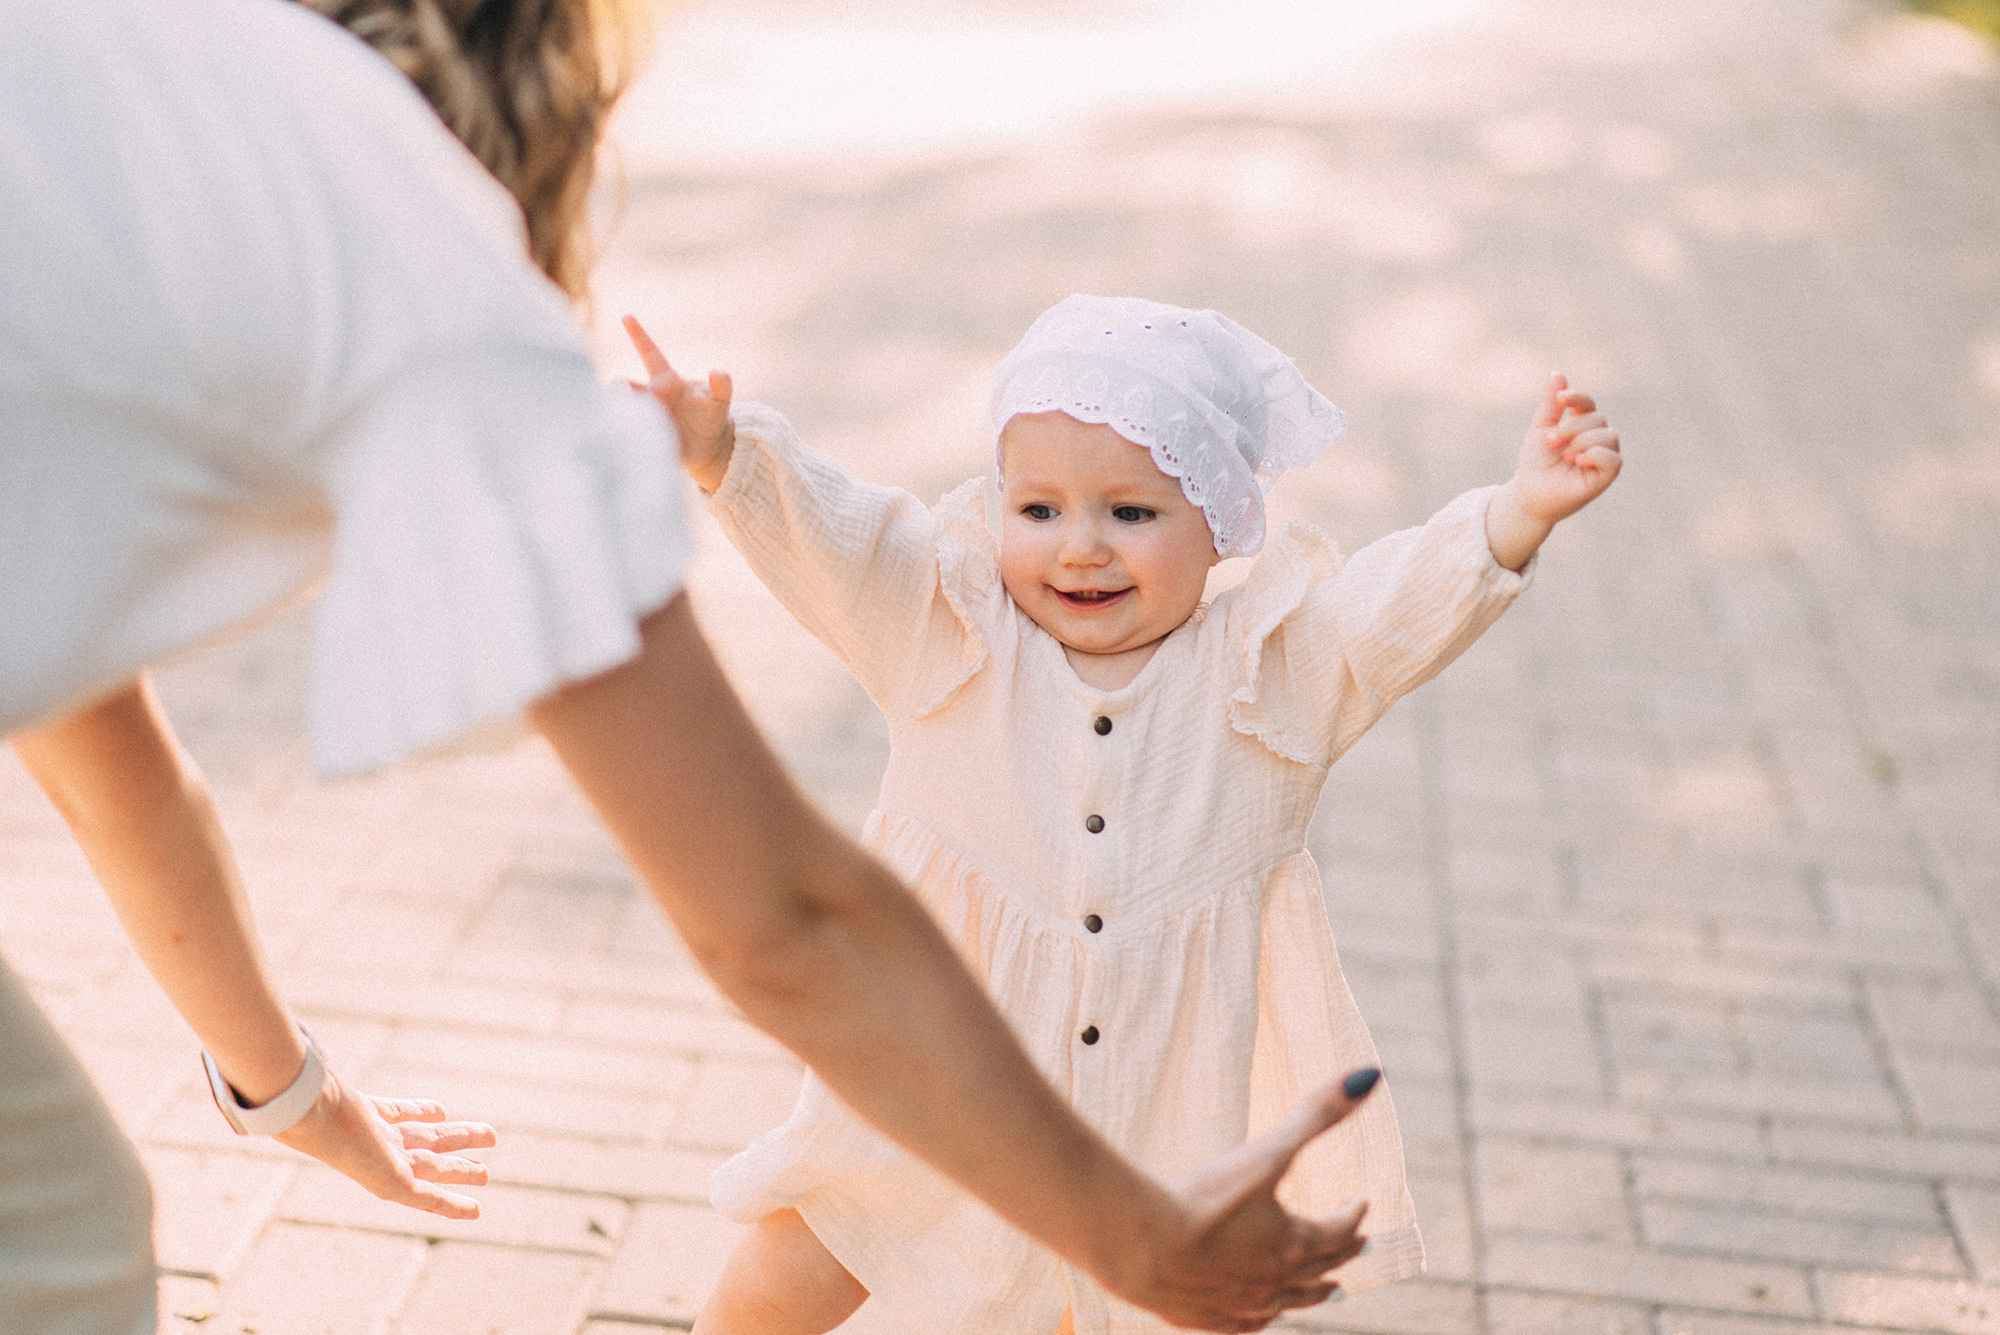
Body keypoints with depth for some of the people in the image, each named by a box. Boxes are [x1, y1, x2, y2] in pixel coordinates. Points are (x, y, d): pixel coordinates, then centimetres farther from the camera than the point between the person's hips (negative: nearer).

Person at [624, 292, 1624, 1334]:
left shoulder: (1273, 671, -7)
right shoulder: (945, 631, -7)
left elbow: (1408, 597, -18)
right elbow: (820, 527, -15)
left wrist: (1519, 512, -35)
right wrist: (720, 454, -34)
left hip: (1166, 1092, 0)